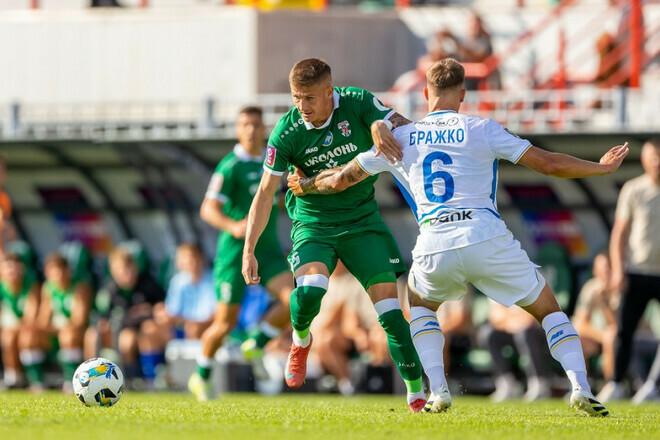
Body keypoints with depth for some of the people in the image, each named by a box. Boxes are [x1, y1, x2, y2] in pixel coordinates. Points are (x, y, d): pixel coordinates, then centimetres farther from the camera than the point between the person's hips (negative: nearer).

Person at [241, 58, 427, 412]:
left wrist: (382, 126, -32)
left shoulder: (357, 103, -13)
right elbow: (265, 192, -9)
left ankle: (416, 391, -1)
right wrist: (249, 250, -13)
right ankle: (300, 340, 8)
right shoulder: (286, 132, -14)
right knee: (310, 290, -27)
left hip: (362, 219, 1)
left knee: (387, 297, -9)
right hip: (313, 222, -1)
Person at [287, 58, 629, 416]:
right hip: (488, 238, -2)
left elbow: (341, 179, 22)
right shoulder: (481, 130, 7)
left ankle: (438, 392, 14)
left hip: (434, 248, 2)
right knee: (547, 308, 14)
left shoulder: (400, 138, 14)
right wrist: (602, 167, 20)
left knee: (420, 303, 32)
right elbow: (548, 164, 6)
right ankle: (580, 389, -6)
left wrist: (304, 184, 43)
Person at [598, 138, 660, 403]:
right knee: (624, 330, -5)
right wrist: (618, 270, -4)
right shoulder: (633, 190, 2)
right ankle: (616, 384, 3)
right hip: (637, 271, 0)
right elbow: (620, 232, 6)